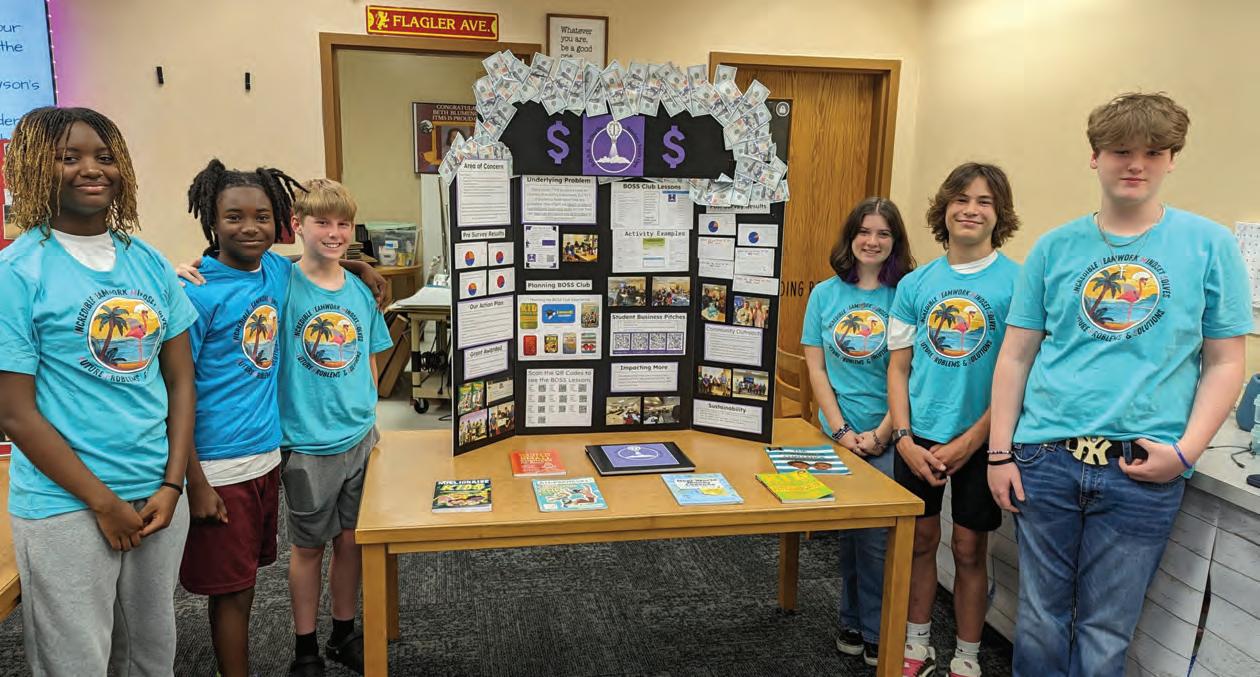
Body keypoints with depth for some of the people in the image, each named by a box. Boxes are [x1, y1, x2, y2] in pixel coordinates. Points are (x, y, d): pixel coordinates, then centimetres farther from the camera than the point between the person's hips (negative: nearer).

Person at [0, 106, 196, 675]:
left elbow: (181, 378, 6)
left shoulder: (149, 262, 4)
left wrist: (172, 485, -3)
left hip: (159, 496, 5)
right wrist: (104, 502, -11)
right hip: (65, 509, -4)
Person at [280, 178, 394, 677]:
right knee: (309, 545, 11)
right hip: (307, 443, -4)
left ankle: (344, 635, 34)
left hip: (359, 437, 4)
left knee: (350, 539, 14)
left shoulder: (359, 291, 2)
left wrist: (367, 416, 11)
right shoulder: (281, 285, -11)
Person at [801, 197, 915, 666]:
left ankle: (878, 633, 17)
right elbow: (816, 368, 1)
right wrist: (841, 430, -7)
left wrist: (881, 432, -12)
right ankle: (853, 622, 29)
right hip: (838, 435, 2)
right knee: (848, 529, 13)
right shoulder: (825, 294, 3)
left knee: (877, 535, -1)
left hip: (888, 437, -2)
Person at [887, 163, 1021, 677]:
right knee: (920, 541, 13)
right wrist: (904, 438, -6)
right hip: (918, 439, 3)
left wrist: (969, 442, -13)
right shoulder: (914, 284, 3)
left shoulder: (1018, 282, -6)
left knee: (969, 550, 9)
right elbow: (898, 367, 5)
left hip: (980, 442, -2)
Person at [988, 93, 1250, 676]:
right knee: (1041, 618, 12)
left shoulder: (1209, 246, 2)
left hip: (1143, 472, -1)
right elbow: (1016, 356, 6)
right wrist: (1000, 453, 1)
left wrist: (1184, 452, -10)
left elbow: (1225, 364, 3)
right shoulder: (1055, 247, 5)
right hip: (1046, 458, 1)